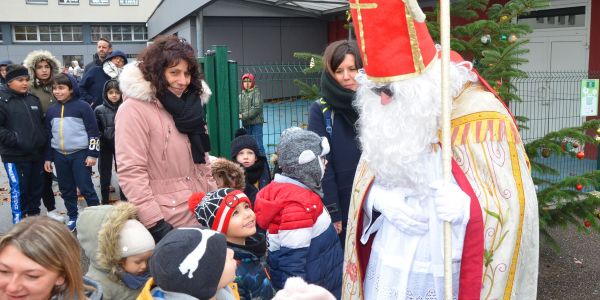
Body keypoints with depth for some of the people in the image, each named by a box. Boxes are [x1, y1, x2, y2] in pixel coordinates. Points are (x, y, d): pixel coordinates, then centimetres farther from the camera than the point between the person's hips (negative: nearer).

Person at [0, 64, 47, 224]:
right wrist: (16, 140, -21)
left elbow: (41, 122, 20)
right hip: (15, 156, -5)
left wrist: (42, 140, 9)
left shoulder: (34, 99, 10)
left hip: (37, 154, 6)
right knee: (19, 190, 0)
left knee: (36, 188, 14)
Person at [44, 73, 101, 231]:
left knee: (85, 187, -4)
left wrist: (93, 154, -11)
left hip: (80, 154, -5)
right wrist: (48, 158, 14)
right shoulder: (51, 110, 10)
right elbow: (48, 135, 16)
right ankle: (73, 217, 23)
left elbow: (93, 131, -7)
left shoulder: (82, 106, -6)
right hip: (60, 156, 6)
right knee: (66, 189, 12)